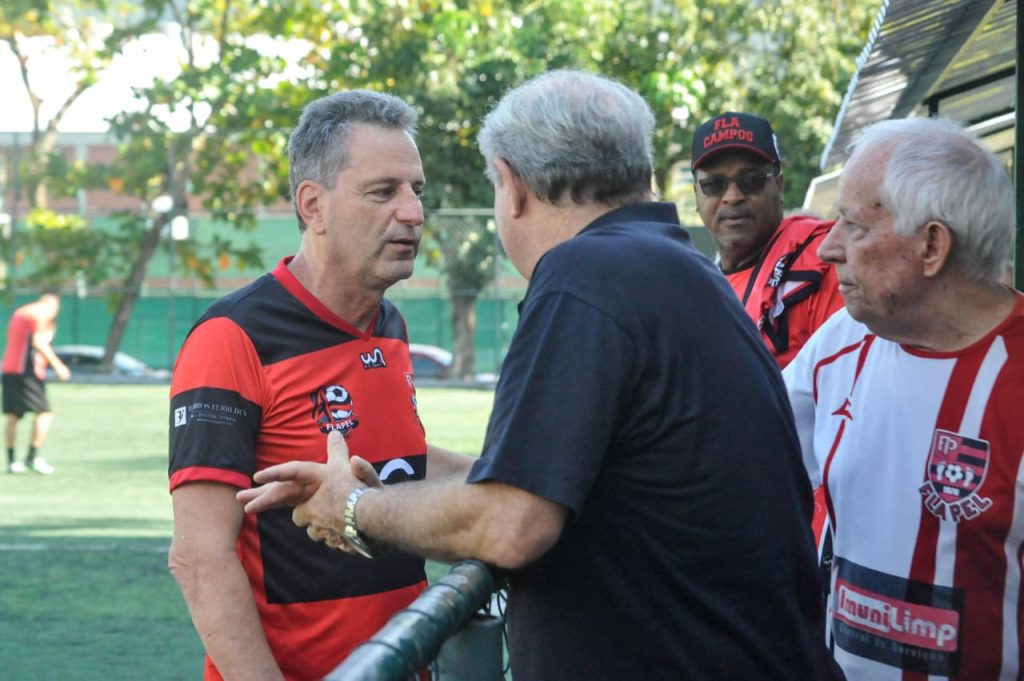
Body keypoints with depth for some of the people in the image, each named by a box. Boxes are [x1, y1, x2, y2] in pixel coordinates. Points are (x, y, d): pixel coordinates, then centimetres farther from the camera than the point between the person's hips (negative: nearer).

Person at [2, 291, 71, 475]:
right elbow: (39, 342, -18)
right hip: (27, 371, -9)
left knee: (13, 415, 11)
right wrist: (58, 365, -16)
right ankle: (32, 457, -15)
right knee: (44, 413, -6)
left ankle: (11, 460, 10)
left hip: (9, 369, 9)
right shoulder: (41, 315, -5)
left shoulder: (18, 313, 21)